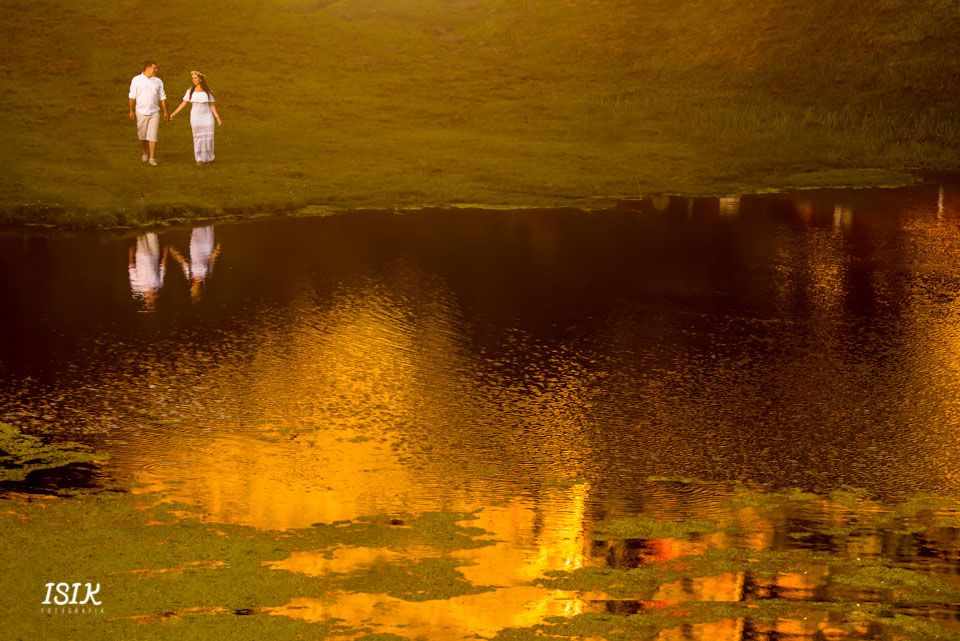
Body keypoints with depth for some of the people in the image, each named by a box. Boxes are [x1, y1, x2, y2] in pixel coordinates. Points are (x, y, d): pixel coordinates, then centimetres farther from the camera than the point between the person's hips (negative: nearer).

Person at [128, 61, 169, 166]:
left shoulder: (158, 81, 6)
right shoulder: (136, 80, -2)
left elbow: (162, 97, 9)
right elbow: (132, 96, 0)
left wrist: (165, 112, 5)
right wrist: (131, 111, -4)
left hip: (154, 113, 1)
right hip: (141, 112, -1)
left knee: (153, 136, -6)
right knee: (142, 136, 8)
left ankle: (152, 158, -4)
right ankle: (144, 154, 30)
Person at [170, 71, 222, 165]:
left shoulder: (208, 91, -2)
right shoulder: (190, 91, -2)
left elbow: (212, 106, 1)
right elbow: (183, 103, 1)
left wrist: (218, 118, -6)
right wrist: (174, 114, -4)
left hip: (207, 117, 0)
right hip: (195, 117, 0)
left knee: (208, 137, -2)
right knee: (198, 138, -2)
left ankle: (208, 156, 22)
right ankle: (199, 159, 10)